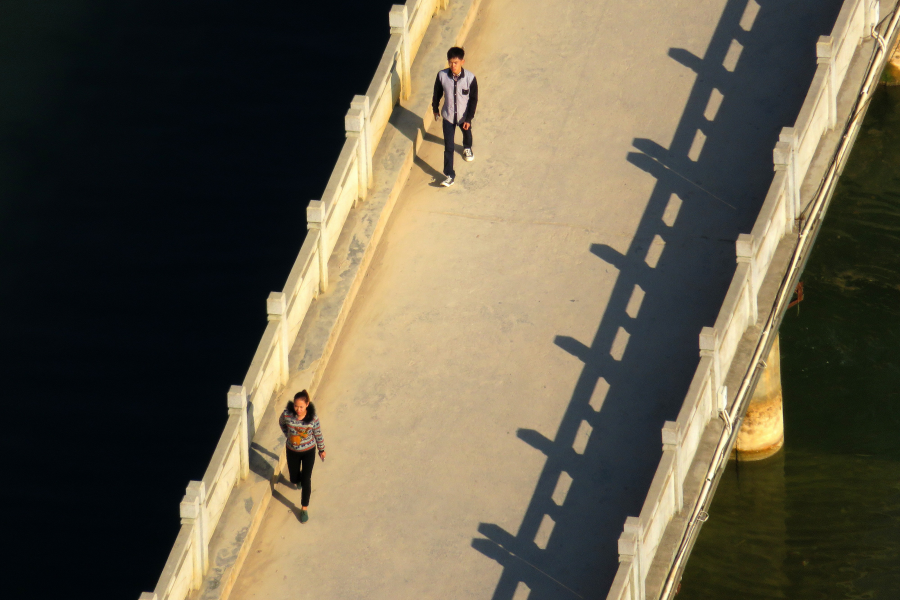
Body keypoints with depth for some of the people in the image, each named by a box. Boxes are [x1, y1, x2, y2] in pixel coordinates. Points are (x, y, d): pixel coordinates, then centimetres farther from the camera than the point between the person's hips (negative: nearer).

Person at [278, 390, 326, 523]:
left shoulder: (312, 418, -26)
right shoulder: (287, 414, -23)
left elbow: (318, 434, -8)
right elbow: (282, 423, 2)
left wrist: (322, 450, 5)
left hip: (308, 452, -2)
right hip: (292, 451, 2)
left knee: (305, 481, 2)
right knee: (294, 479, 17)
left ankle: (304, 508, 22)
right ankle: (296, 480, 57)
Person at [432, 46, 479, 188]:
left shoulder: (470, 78, -25)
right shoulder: (442, 76, -21)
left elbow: (473, 99, -14)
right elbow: (437, 93, -2)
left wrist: (469, 118, -12)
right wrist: (435, 109, 10)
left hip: (464, 116, 0)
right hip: (448, 116, 0)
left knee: (467, 133, 31)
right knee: (448, 147, 0)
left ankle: (467, 148, 65)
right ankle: (449, 175, 8)